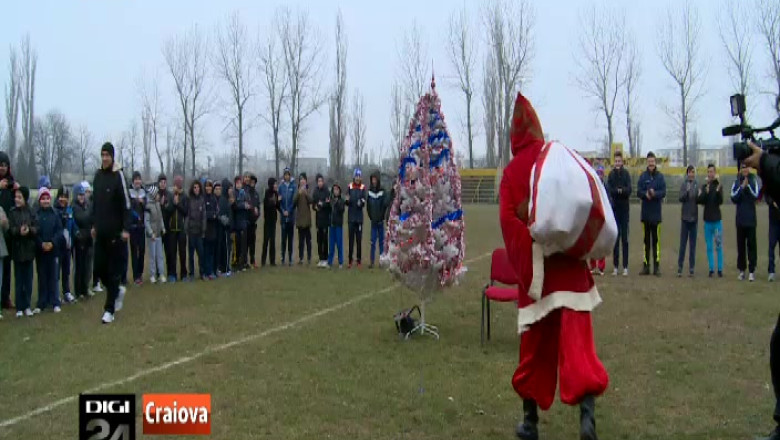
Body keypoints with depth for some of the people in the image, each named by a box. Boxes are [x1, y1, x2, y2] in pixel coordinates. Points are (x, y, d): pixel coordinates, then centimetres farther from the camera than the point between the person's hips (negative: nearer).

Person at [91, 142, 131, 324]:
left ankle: (109, 310, 7)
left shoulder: (118, 175, -9)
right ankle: (117, 292, 31)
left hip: (115, 232, -6)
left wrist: (126, 229, -15)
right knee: (99, 267, 6)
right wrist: (93, 224, 16)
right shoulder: (98, 175, 11)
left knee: (112, 270, 0)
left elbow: (126, 204, -12)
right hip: (100, 232, 6)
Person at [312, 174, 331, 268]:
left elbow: (329, 204, -11)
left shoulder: (327, 192, -6)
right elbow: (313, 203, 14)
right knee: (319, 239, 8)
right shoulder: (315, 191, 9)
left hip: (325, 218, -5)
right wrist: (316, 206, -5)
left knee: (325, 239, -4)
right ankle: (320, 259, 14)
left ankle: (325, 259, 0)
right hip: (318, 218, 5)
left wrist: (322, 204, -20)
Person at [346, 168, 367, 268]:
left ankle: (359, 260, 11)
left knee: (359, 239, 4)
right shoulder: (349, 187, 2)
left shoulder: (363, 187, -1)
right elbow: (347, 203, 2)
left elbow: (364, 202, -8)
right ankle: (350, 260, 11)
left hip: (359, 217, -1)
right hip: (351, 216, 1)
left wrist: (361, 203, -29)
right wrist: (347, 200, -20)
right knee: (351, 239, 6)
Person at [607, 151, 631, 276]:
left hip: (624, 209, -2)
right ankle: (615, 266, 9)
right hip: (614, 208, 2)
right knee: (615, 238, 5)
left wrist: (620, 190, -26)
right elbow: (609, 189, -5)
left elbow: (629, 190, -9)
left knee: (625, 238, 1)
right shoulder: (611, 174, 5)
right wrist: (619, 191, -21)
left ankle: (625, 267, 4)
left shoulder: (626, 174, 0)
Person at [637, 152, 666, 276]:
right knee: (646, 240, 6)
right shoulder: (643, 176, 5)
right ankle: (646, 265, 11)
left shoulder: (660, 176, 2)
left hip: (656, 212, -1)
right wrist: (646, 194, -20)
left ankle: (657, 266, 1)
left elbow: (663, 192, -5)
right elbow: (638, 192, -1)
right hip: (645, 212, 1)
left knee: (656, 240, -2)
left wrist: (655, 193, -23)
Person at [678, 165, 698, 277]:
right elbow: (681, 198, -11)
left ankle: (691, 268, 11)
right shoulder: (683, 184, -2)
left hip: (694, 218, 1)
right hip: (685, 217, -1)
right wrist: (687, 191, -28)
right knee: (682, 243, 0)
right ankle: (679, 268, 5)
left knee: (693, 244, 6)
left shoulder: (697, 185, 2)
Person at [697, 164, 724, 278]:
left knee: (719, 246, -1)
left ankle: (720, 269, 4)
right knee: (709, 246, 5)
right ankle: (711, 269, 10)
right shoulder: (704, 187, 7)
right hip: (707, 220, 3)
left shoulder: (718, 186, -1)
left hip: (717, 220, -3)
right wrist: (706, 192, -22)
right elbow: (700, 201, -6)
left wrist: (718, 191, -29)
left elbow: (720, 201, -12)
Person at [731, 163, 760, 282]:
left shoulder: (754, 181, 1)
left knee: (751, 245, -1)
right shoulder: (736, 183, 5)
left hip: (751, 219, -2)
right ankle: (741, 270, 12)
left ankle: (752, 271, 1)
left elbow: (756, 196, -12)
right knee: (741, 245, 6)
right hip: (740, 219, 2)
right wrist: (742, 187, -16)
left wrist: (748, 185, -19)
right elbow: (734, 198, -7)